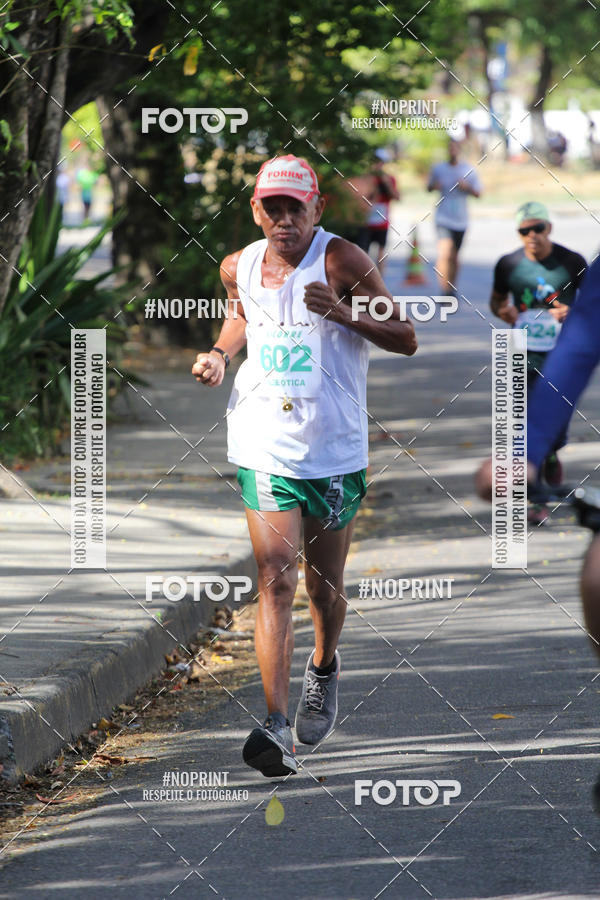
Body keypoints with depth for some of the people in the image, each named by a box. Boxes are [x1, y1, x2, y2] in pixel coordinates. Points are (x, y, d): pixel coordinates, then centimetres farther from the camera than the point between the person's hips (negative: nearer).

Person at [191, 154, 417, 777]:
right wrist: (219, 354, 7)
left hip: (334, 448, -1)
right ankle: (276, 727, -20)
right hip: (265, 445, 1)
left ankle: (324, 667, 46)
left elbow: (406, 339, -7)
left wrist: (342, 313, -23)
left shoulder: (340, 260, -8)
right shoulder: (238, 267, 4)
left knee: (324, 584, 12)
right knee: (275, 579, -13)